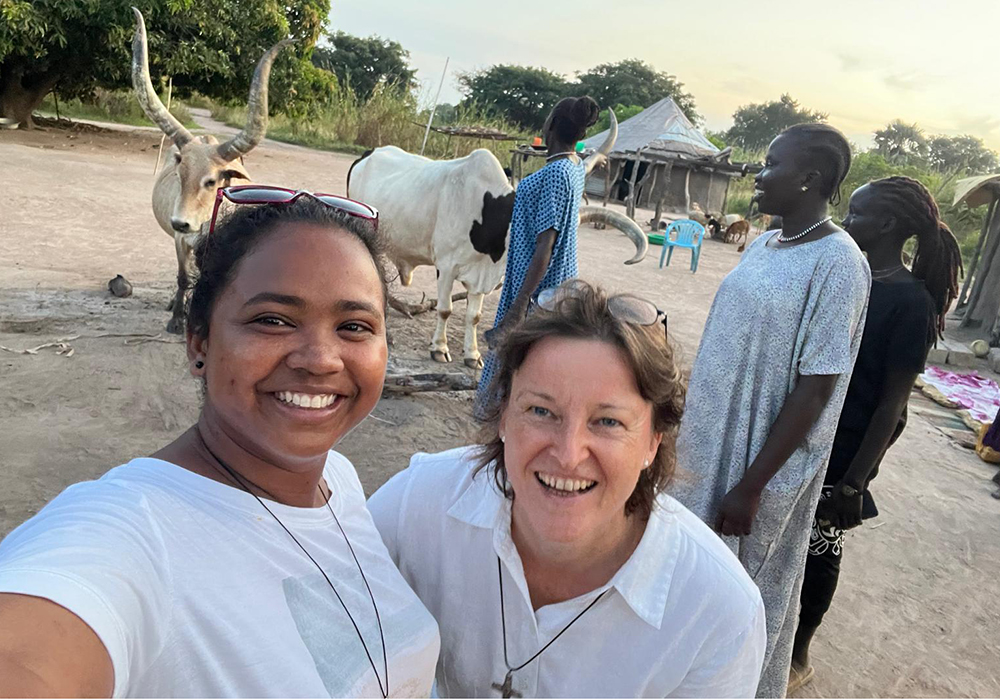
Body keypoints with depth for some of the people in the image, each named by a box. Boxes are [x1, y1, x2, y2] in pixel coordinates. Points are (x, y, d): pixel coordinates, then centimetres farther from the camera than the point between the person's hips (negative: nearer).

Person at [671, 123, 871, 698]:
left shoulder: (838, 264, -18)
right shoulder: (764, 244, 5)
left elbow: (815, 391, -19)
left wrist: (752, 486, -19)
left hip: (764, 457, -8)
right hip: (713, 440, 8)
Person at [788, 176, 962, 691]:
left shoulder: (911, 302, -16)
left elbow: (892, 403, -16)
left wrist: (855, 481, -17)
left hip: (840, 452, -6)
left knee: (818, 546, 9)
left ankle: (797, 656, 30)